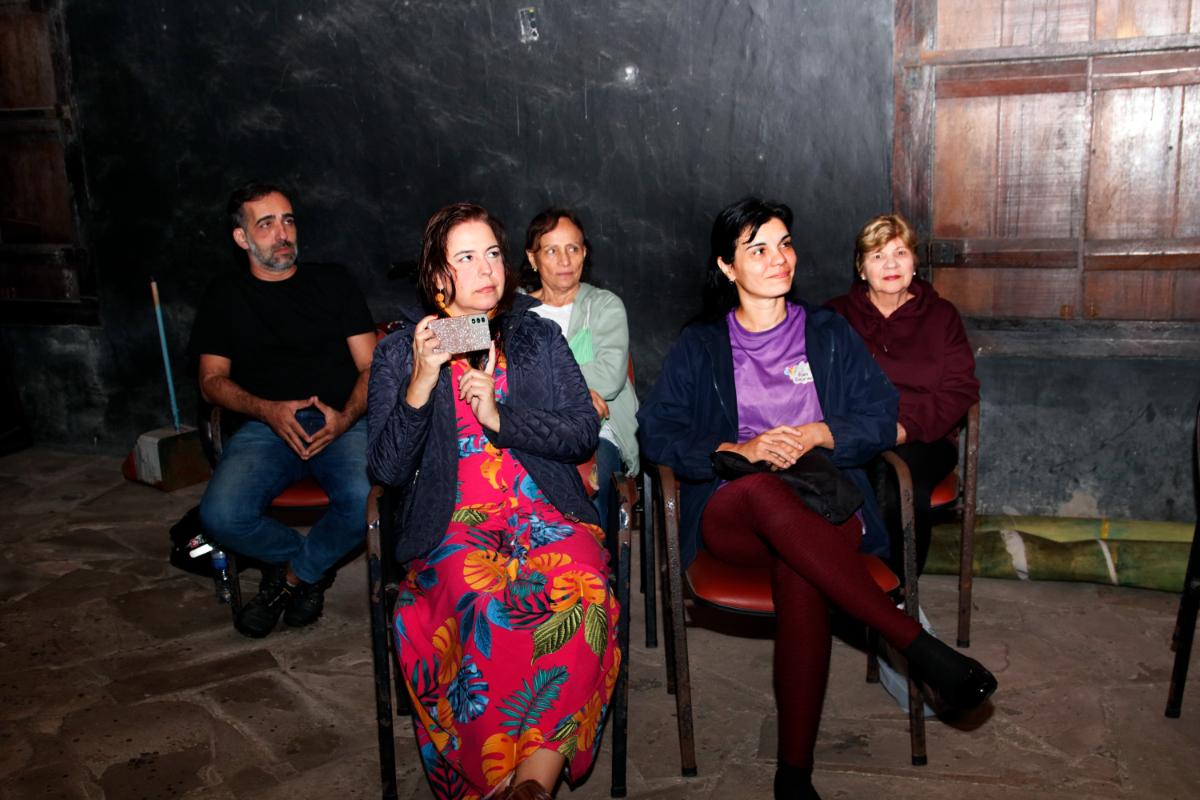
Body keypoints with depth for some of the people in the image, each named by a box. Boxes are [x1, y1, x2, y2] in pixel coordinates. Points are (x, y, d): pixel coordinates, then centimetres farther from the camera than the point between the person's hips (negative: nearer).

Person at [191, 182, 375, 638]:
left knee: (366, 501, -32)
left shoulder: (333, 284, 13)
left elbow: (370, 368, 8)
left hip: (341, 422, -1)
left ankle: (295, 572, 0)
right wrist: (268, 410, -13)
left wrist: (344, 418, -13)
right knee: (221, 515, -27)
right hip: (265, 426, 1)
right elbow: (212, 380, 8)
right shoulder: (225, 298, 16)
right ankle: (312, 561, 4)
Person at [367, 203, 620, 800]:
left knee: (583, 595, -33)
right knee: (486, 608, -35)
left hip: (547, 513, 2)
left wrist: (499, 416, -8)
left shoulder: (540, 338, 15)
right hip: (452, 522, -1)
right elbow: (388, 470, 3)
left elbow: (583, 432, 6)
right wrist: (422, 382, -11)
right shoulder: (400, 353, 11)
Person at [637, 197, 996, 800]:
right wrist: (740, 450, -13)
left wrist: (816, 435, -10)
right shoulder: (699, 346, 16)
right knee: (762, 491, -39)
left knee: (800, 575, -36)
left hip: (827, 507, 1)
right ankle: (917, 645, -34)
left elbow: (882, 418, 9)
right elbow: (656, 432, 2)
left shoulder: (829, 332, 18)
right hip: (728, 518, 0)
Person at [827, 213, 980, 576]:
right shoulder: (837, 315, 18)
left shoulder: (941, 315, 16)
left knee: (903, 472, -34)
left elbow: (960, 389, 6)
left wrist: (908, 427, -12)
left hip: (923, 440, 0)